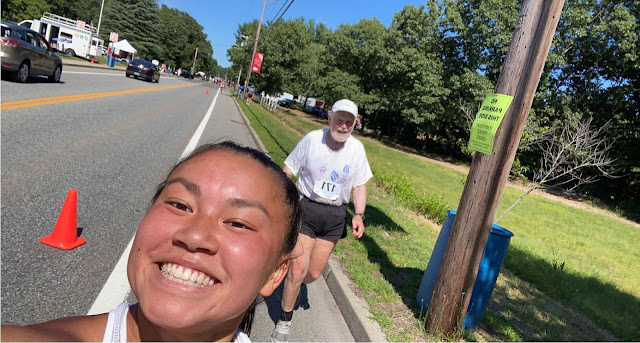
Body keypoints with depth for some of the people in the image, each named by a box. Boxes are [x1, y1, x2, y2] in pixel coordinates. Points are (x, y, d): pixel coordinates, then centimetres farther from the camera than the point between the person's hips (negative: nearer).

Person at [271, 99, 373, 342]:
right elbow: (287, 172, -4)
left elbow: (360, 185, 7)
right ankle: (284, 322, 18)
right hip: (306, 207, -3)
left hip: (335, 215, 3)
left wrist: (359, 214, -6)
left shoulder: (357, 148, -1)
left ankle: (290, 287, 46)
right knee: (298, 269, -7)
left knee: (314, 273, 9)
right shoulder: (312, 139, -10)